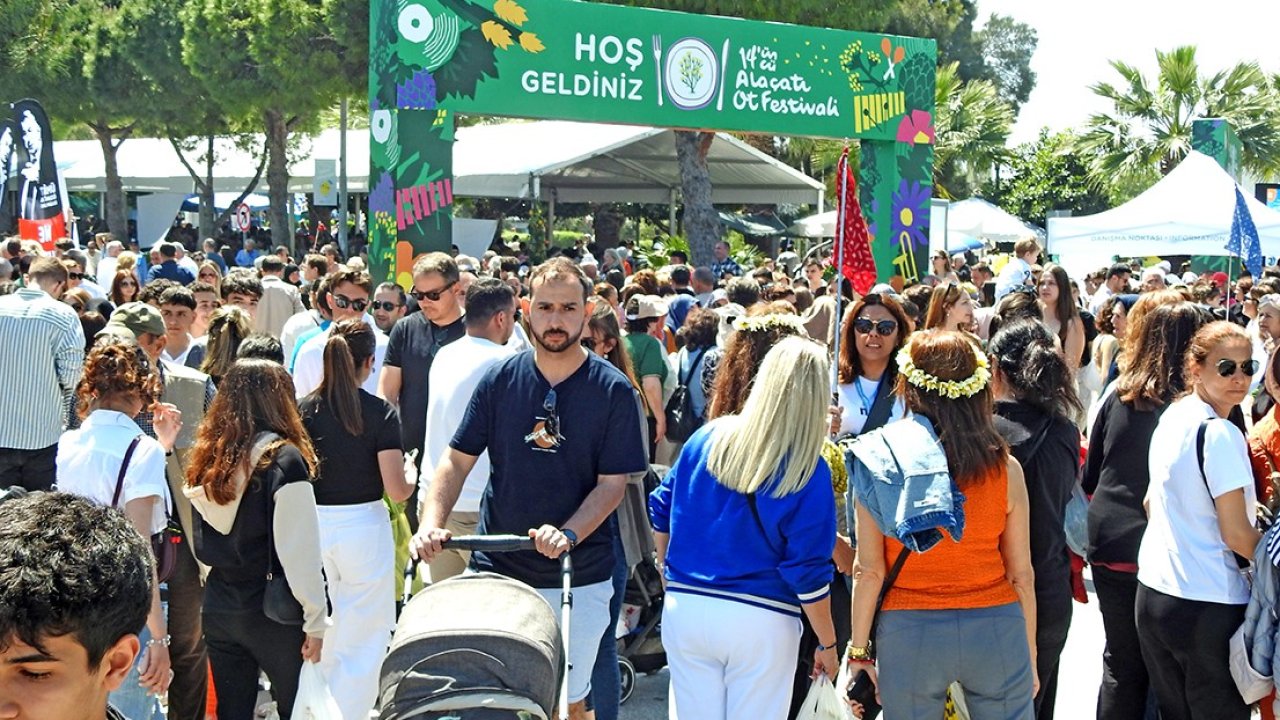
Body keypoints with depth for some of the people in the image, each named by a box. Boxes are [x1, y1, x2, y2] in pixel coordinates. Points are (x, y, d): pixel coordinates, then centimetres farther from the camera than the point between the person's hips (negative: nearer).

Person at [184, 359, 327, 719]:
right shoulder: (283, 460, -16)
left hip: (217, 606, 6)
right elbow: (300, 553, -17)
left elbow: (202, 544, 7)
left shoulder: (208, 457, 2)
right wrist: (316, 621, -12)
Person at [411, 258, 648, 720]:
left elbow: (613, 483, -8)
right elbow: (458, 460, 1)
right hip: (497, 573, 2)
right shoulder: (500, 379, 0)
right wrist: (431, 524, -15)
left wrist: (568, 535, -24)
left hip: (579, 580, -2)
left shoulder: (613, 391, -7)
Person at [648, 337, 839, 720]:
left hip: (683, 611, 4)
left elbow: (661, 513, 9)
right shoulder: (808, 470, -12)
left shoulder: (707, 438, 0)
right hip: (760, 622, -4)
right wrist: (828, 644, 2)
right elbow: (808, 573, -10)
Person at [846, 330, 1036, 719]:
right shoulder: (1005, 467, -2)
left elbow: (869, 570, -5)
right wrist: (1030, 655, 15)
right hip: (995, 629, 1)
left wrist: (859, 650, 4)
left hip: (909, 632, -1)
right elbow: (1021, 574, 3)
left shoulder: (879, 458, -5)